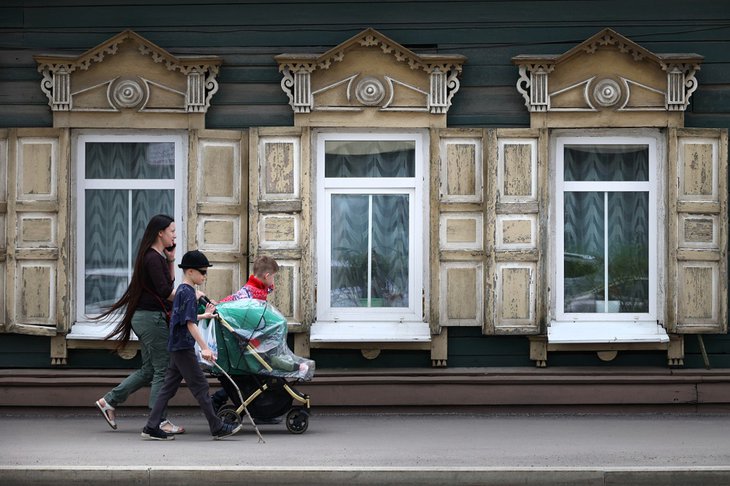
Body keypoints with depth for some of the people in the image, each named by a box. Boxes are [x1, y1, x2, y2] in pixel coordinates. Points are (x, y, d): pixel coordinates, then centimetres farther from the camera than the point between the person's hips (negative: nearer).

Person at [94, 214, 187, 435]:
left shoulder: (158, 256, 14)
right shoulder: (152, 258, -16)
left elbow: (169, 284, 20)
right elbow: (165, 292, -21)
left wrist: (171, 261, 12)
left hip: (145, 317, 10)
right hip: (151, 317, -10)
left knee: (149, 370, 15)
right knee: (162, 369, -4)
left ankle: (109, 401, 17)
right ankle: (159, 421, 1)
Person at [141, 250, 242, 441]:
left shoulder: (181, 290, 14)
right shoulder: (188, 293, -15)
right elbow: (190, 324, -23)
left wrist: (204, 315, 33)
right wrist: (204, 348, -27)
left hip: (177, 348, 10)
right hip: (184, 348, -10)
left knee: (169, 387, 9)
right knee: (200, 385, -5)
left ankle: (151, 427, 8)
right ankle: (217, 428, -1)